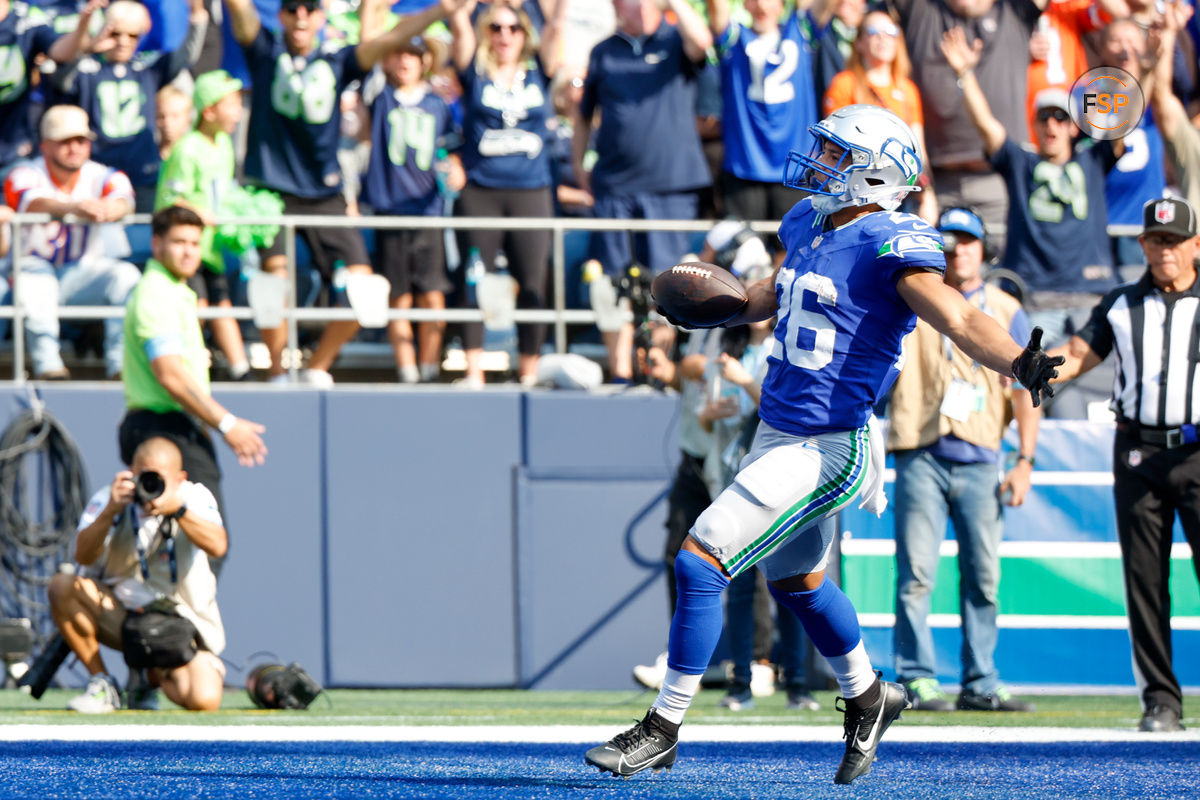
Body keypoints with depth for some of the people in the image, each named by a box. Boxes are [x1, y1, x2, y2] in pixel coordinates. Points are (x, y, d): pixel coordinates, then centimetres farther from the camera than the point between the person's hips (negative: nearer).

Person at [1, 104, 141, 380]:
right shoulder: (25, 175, -5)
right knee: (35, 284, -37)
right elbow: (34, 202, -30)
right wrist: (73, 208, -52)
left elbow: (123, 201, -22)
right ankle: (47, 362, -36)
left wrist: (109, 209, -50)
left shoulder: (103, 178, 1)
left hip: (82, 272, 3)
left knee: (126, 275, -25)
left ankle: (120, 362, -25)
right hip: (36, 266, -3)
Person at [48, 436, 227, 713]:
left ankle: (158, 674, 16)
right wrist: (110, 511, -41)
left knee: (204, 699, -25)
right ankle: (102, 685, -11)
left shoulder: (195, 498, -9)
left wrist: (178, 509, -42)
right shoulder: (107, 499, -10)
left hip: (180, 621, 0)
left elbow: (217, 546, -28)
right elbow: (83, 554, -26)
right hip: (118, 615, 0)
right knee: (62, 586, -28)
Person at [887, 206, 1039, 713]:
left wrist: (1025, 462, 0)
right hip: (922, 457, -2)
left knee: (983, 577, 3)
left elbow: (1025, 390, 8)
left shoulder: (1004, 310, 11)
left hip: (979, 460, 2)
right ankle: (917, 679, -4)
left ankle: (980, 684, 8)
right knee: (917, 574, -7)